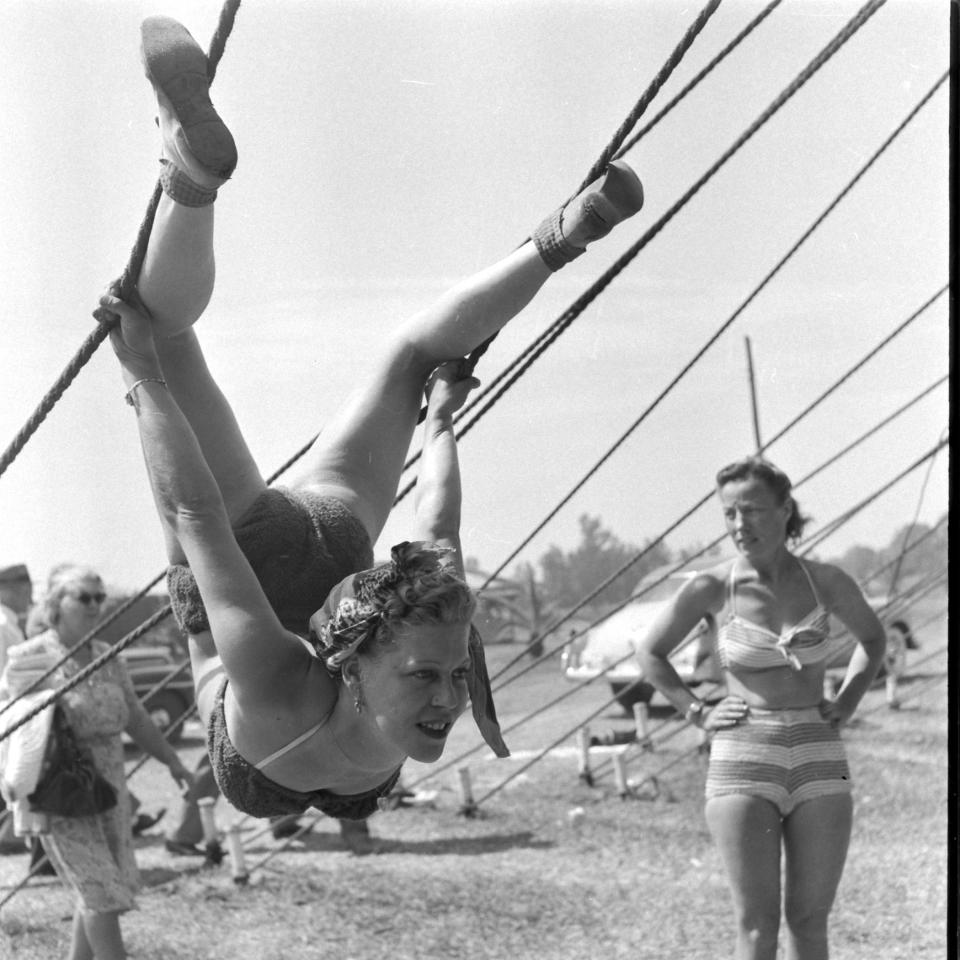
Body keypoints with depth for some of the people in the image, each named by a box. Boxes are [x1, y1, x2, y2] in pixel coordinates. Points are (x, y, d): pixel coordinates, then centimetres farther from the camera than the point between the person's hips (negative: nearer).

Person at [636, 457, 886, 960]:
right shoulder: (711, 589, -4)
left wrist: (844, 705, 10)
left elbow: (872, 637, 21)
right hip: (742, 760, -2)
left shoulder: (826, 581, 1)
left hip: (819, 763, 2)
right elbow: (651, 652, 11)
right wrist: (697, 712, 3)